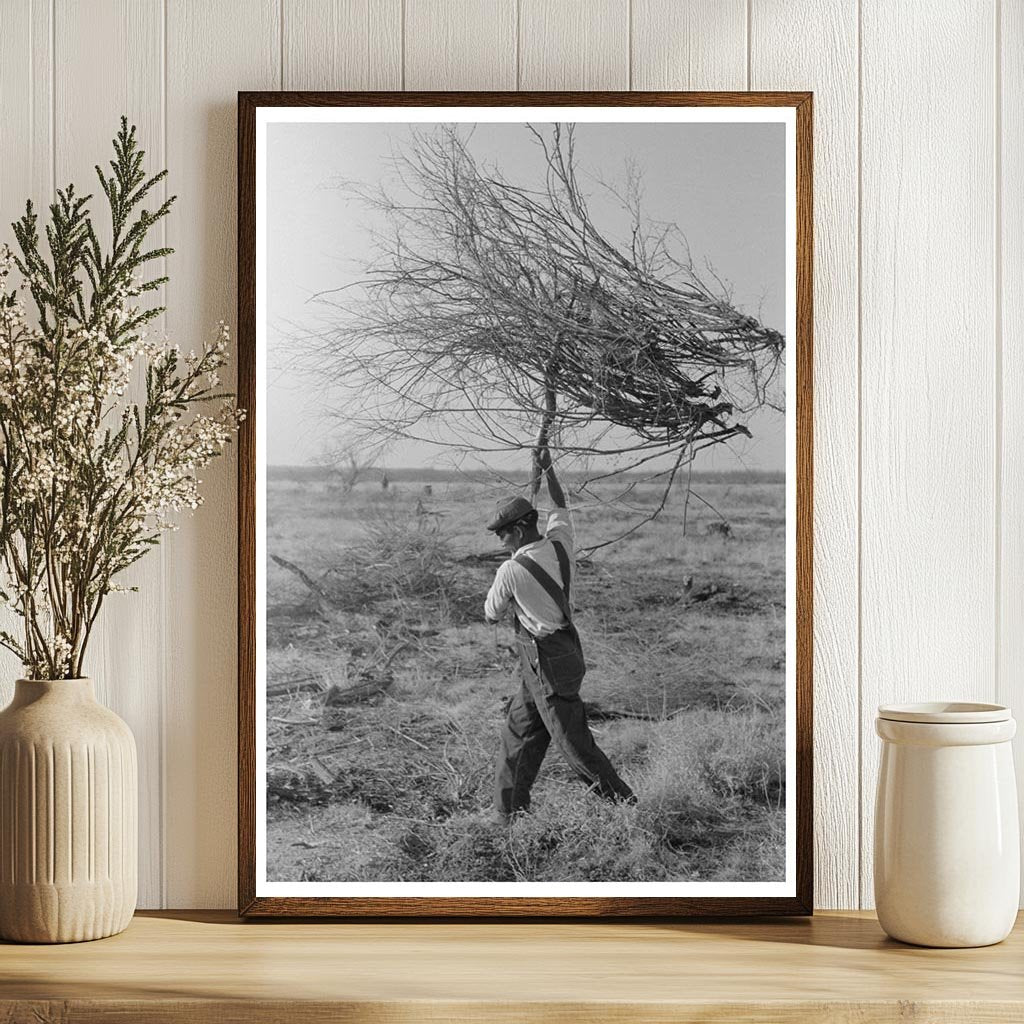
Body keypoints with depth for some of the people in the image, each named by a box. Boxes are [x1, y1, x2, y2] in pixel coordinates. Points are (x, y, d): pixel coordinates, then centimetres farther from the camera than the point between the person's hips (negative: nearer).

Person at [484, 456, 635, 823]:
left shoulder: (511, 571, -18)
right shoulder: (560, 545, -1)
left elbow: (491, 615, -1)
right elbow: (559, 507, 21)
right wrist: (548, 467, 29)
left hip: (545, 665, -9)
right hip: (566, 651, 9)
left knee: (575, 744, -4)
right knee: (517, 732, 16)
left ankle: (626, 805, -1)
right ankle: (509, 810, 22)